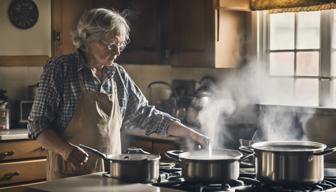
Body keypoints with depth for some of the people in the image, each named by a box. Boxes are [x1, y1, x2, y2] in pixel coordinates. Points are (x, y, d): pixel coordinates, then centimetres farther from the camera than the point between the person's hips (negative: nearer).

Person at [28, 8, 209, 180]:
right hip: (70, 175, -5)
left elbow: (146, 114, 13)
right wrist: (66, 149, -26)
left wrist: (192, 134, 7)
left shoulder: (119, 75, 5)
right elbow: (38, 124, -9)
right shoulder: (60, 68, -8)